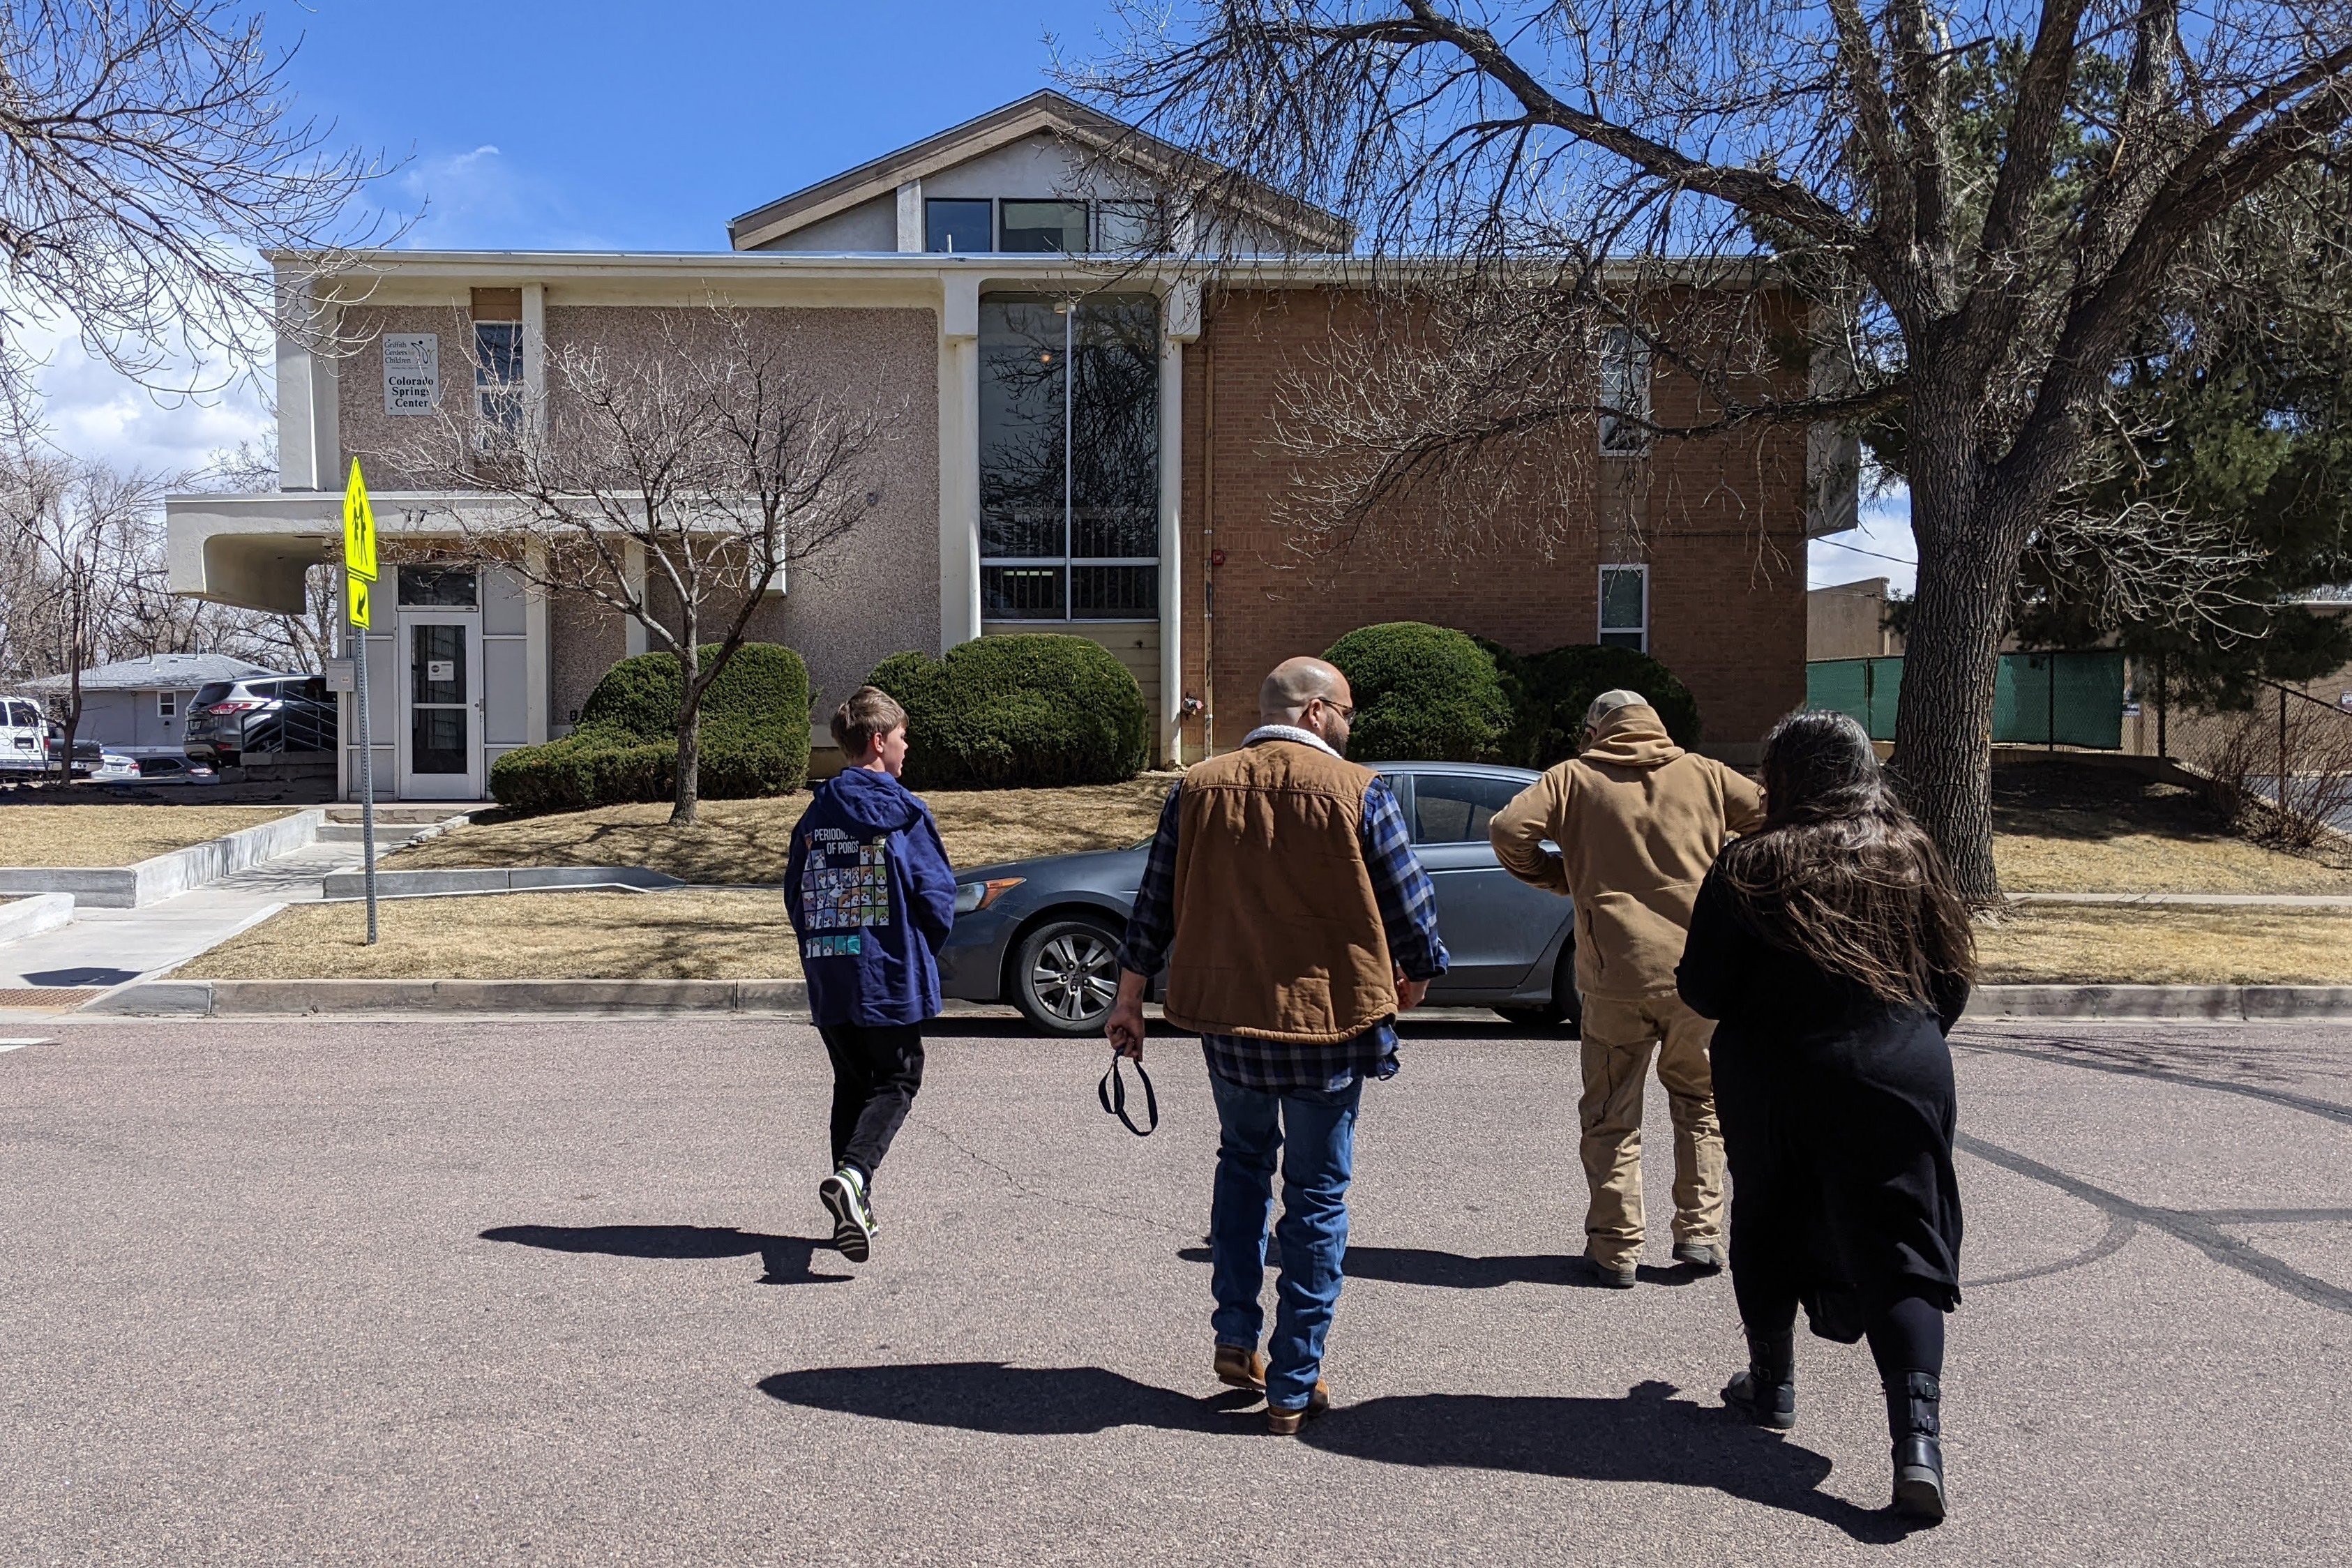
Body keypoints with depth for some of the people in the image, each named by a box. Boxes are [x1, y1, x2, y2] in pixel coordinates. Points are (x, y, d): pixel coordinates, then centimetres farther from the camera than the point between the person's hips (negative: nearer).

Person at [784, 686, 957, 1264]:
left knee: (851, 1085, 16)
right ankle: (852, 1176, -20)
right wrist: (923, 951, 9)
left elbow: (795, 895, 11)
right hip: (891, 977, -5)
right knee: (896, 1082, 4)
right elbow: (937, 895, -9)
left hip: (828, 978, 5)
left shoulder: (815, 815, 7)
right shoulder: (904, 814, -8)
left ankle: (855, 1209, 15)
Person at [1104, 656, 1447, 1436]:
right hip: (1332, 1022, -3)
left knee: (1242, 1159, 27)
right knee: (1317, 1199, 9)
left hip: (1227, 1019, 3)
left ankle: (1235, 1337, 22)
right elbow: (1413, 910, -6)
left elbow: (1154, 904, 3)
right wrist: (1412, 979, 14)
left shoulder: (1197, 789, 0)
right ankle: (1294, 1388, 15)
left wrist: (1130, 999, 13)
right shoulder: (1359, 794, -10)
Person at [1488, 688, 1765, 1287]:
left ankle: (1617, 1248, 11)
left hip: (1617, 972, -2)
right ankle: (1699, 1233, 19)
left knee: (1611, 1115, 10)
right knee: (1699, 1102, 20)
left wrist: (1557, 876, 9)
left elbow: (1508, 830, -6)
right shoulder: (1704, 774, 10)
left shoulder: (1575, 778, 5)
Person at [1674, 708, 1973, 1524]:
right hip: (1902, 1080, 2)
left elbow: (1704, 991, -7)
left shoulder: (1749, 869, -9)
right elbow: (1953, 981, 9)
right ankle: (1918, 1435, -12)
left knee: (1769, 1232, 20)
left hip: (1775, 1083, -1)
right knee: (1900, 1254, 2)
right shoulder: (1913, 858, 2)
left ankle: (1771, 1385, 33)